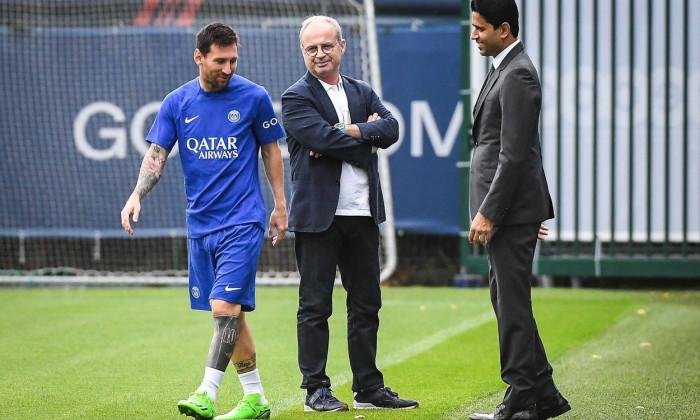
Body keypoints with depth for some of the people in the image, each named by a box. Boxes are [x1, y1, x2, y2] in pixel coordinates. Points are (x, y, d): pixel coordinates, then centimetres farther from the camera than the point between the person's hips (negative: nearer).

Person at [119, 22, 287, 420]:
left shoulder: (254, 97, -2)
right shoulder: (177, 102, 4)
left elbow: (271, 149, 8)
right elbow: (157, 154, 2)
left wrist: (280, 205, 9)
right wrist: (137, 196, -13)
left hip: (242, 222, -4)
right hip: (200, 223, 4)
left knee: (225, 306, -16)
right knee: (231, 313, 8)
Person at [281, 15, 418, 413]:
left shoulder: (363, 93, 15)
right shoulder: (297, 97, -2)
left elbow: (391, 129, -1)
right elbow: (324, 138, -17)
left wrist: (348, 133, -13)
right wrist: (366, 136, -6)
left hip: (363, 215, 6)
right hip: (319, 214, -5)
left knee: (367, 304, 10)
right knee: (315, 306, 0)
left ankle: (369, 387, 17)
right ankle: (316, 390, 5)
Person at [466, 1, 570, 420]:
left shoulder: (518, 75, -16)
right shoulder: (506, 69, 16)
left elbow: (513, 154, -21)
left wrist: (488, 213, -21)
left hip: (511, 210, -11)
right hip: (507, 208, 11)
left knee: (512, 302, -6)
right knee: (507, 300, 14)